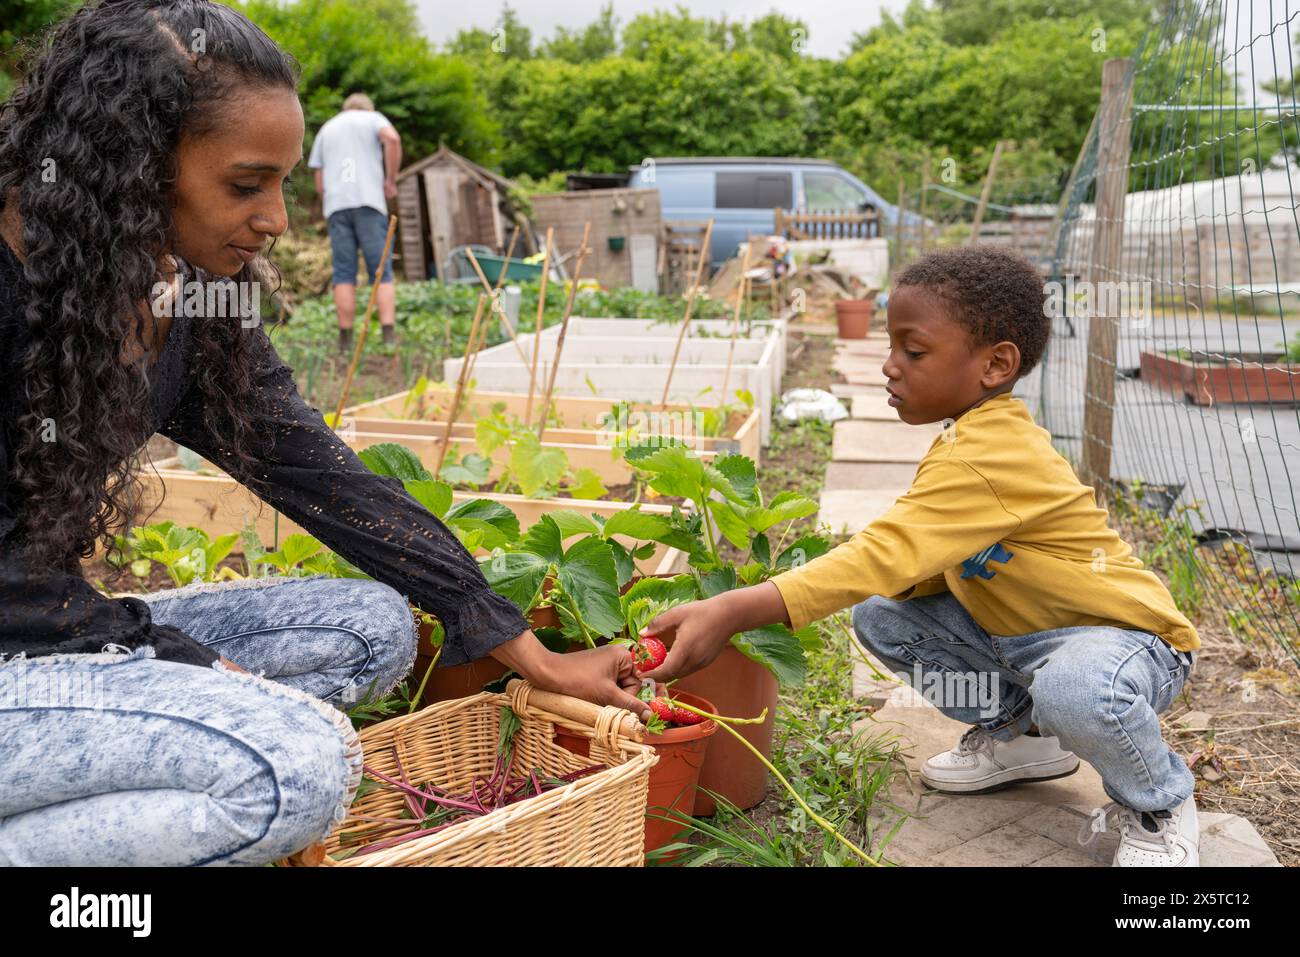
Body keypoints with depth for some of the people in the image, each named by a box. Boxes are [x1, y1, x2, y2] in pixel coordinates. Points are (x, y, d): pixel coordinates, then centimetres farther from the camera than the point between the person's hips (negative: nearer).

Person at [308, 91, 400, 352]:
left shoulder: (326, 129, 26)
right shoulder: (373, 119, 16)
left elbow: (319, 185, 19)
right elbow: (392, 138, -9)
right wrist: (391, 180, -1)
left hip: (335, 205, 3)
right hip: (369, 203, -3)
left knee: (344, 273, 2)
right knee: (381, 272, -4)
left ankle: (346, 337, -3)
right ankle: (389, 334, -15)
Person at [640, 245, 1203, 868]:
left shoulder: (988, 457, -30)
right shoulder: (978, 437, 1)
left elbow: (883, 555, -40)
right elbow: (933, 564, 3)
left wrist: (731, 612, -46)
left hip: (1125, 635, -9)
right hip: (1018, 629, 9)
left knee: (1075, 690, -42)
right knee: (879, 616, -3)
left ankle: (1158, 802, -5)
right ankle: (1015, 734, 16)